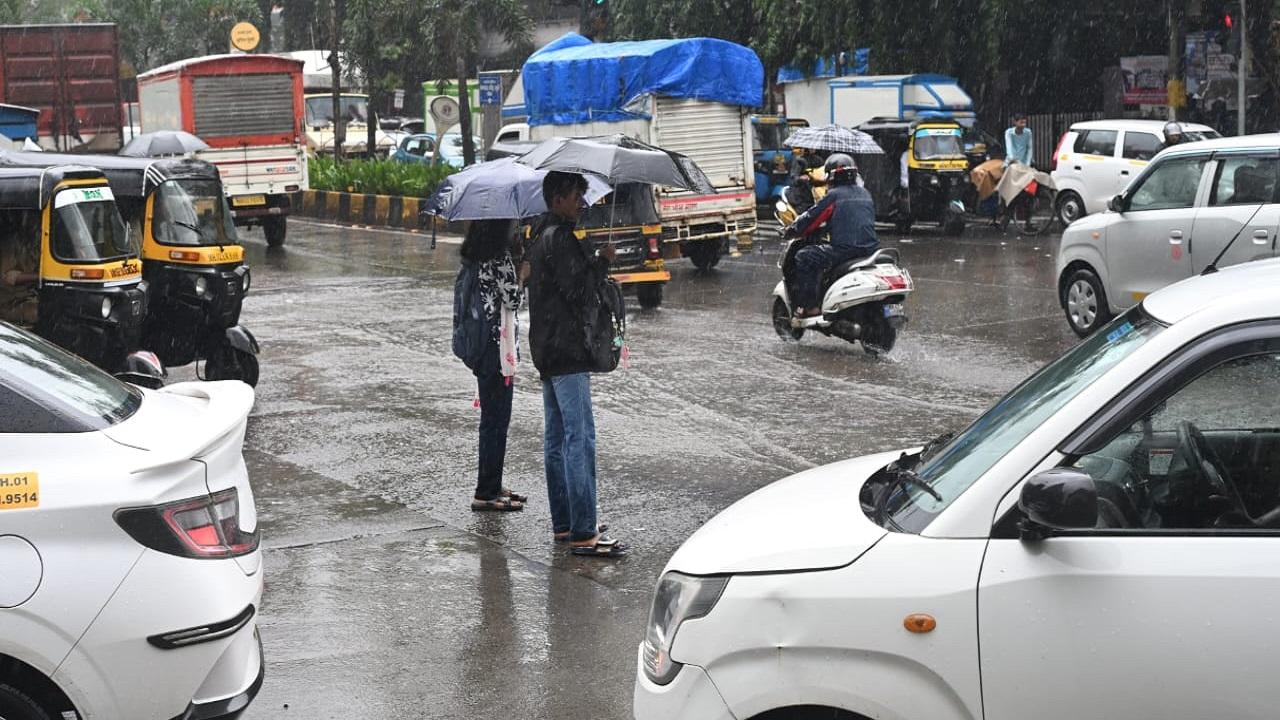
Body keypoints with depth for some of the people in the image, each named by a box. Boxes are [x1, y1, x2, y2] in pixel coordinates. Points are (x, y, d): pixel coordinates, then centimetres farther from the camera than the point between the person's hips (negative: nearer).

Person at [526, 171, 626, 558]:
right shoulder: (560, 239, -15)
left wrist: (592, 260, 11)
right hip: (567, 352, -11)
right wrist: (602, 261, -7)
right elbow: (578, 291, -20)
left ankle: (563, 524, 18)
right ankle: (584, 533, -11)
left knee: (556, 439, 12)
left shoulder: (543, 236, 17)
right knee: (580, 438, -10)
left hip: (548, 351, 11)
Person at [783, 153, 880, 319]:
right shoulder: (865, 193, 18)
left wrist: (792, 230, 17)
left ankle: (811, 306, -4)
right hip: (870, 248, 7)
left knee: (803, 257, 3)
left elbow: (813, 217, 0)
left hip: (844, 248, -7)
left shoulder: (834, 195, -3)